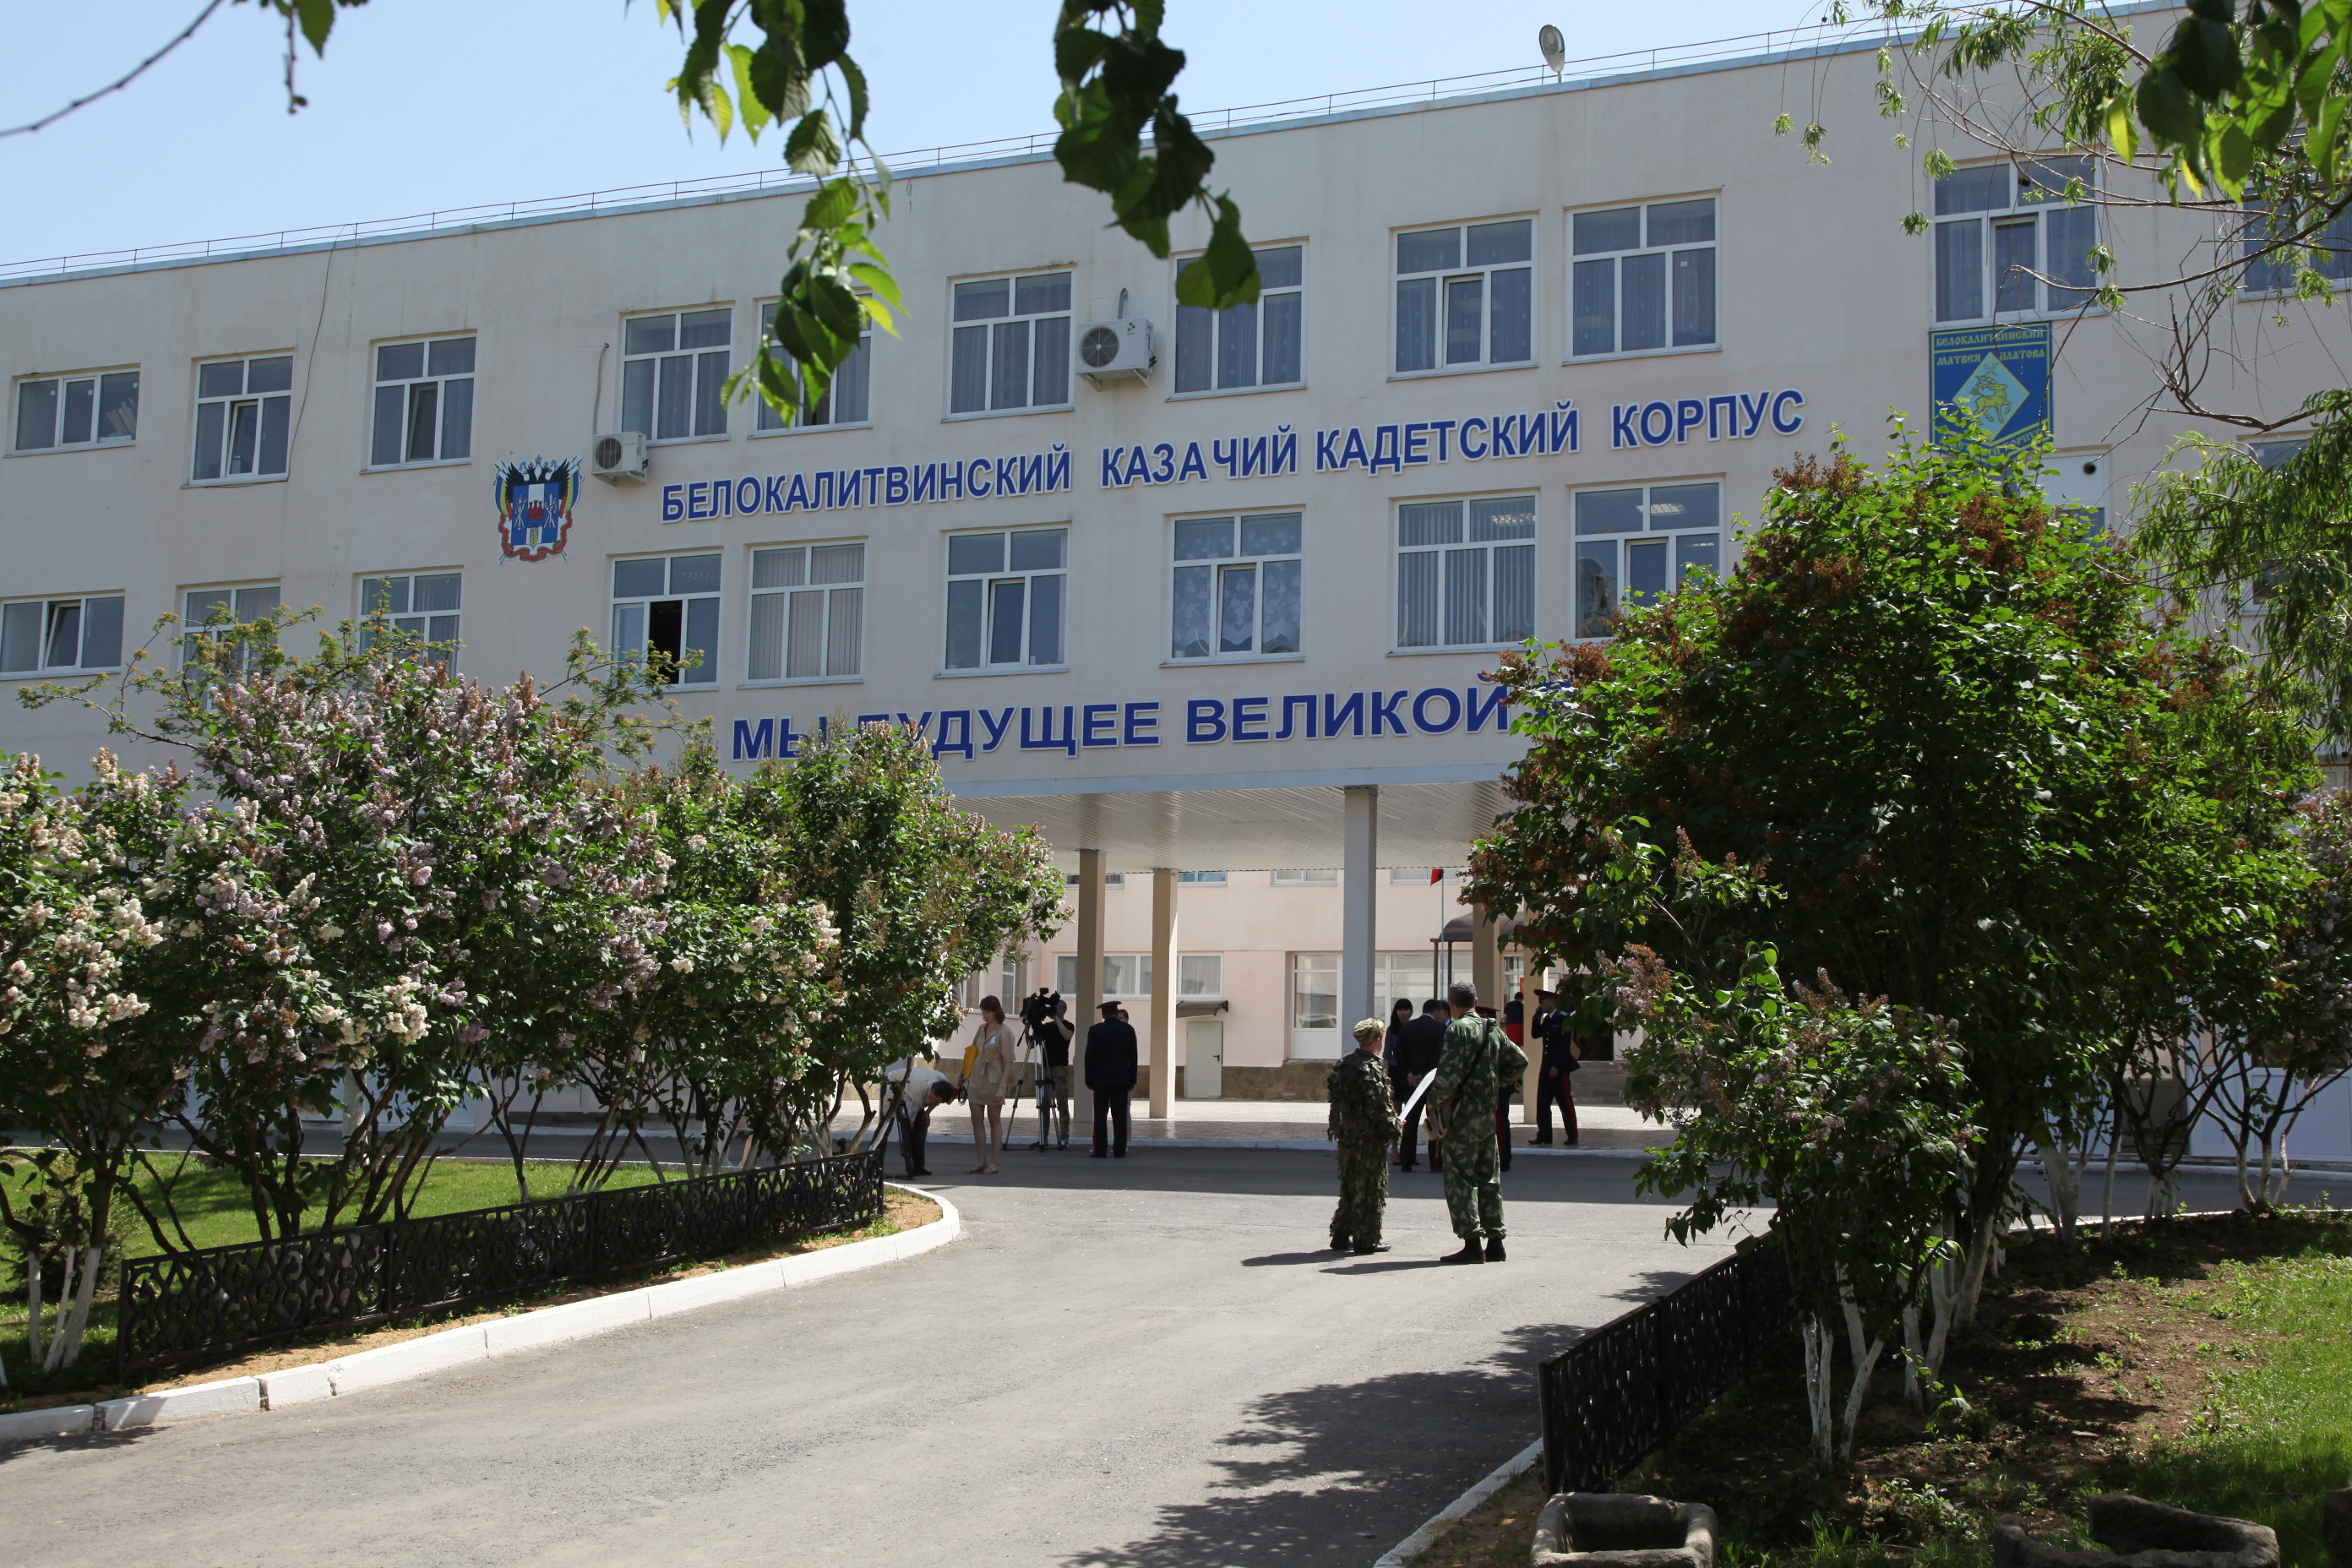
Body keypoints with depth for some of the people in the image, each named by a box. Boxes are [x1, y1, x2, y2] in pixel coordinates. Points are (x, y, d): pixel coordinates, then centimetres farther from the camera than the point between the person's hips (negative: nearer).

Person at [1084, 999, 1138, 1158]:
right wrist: (1132, 1081, 10)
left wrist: (1089, 1081, 4)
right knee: (1120, 1117, 2)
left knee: (1100, 1117, -1)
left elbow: (1089, 1057, -2)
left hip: (1101, 1079, -2)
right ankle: (1120, 1150, 1)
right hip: (1121, 1079, 2)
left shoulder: (1095, 1030, -2)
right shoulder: (1129, 1030, 2)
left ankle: (1100, 1151, -3)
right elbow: (1133, 1057, 4)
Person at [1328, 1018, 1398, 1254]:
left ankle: (1341, 1236, 18)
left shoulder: (1342, 1064, 7)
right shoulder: (1373, 1069, -17)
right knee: (1369, 1190, 1)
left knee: (1348, 1187, 16)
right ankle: (1366, 1240, 4)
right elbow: (1379, 1108, -21)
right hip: (1369, 1137, -8)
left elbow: (1331, 1089, 12)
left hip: (1346, 1135, 8)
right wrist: (1393, 1126, -7)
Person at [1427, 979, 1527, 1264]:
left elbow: (1449, 1071, -20)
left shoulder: (1458, 1029, -11)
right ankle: (1495, 1242, 14)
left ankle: (1472, 1243, -10)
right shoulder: (1493, 1030, 11)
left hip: (1463, 1115, -7)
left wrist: (1437, 1095, -5)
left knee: (1459, 1180, -4)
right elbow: (1520, 1061, 20)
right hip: (1489, 1114, 7)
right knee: (1489, 1179, 12)